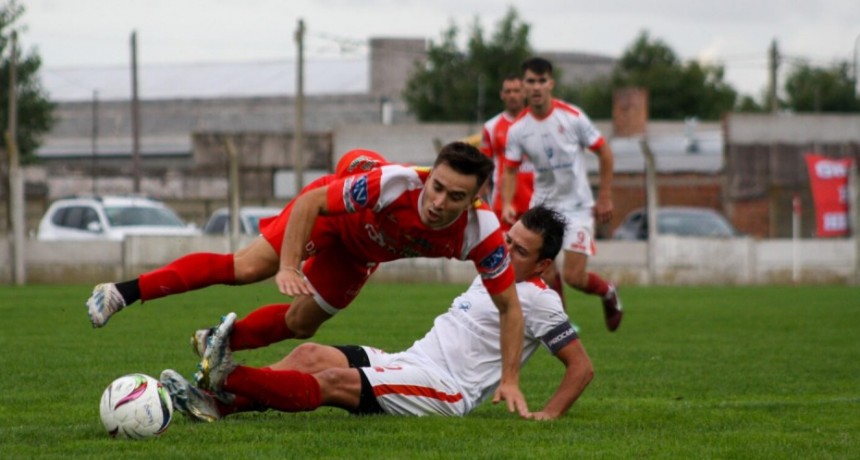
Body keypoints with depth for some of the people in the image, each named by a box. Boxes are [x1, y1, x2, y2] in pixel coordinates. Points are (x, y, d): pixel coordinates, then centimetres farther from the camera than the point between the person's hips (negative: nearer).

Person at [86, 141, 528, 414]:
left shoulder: (482, 233, -36)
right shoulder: (392, 184, -45)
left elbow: (509, 306, -25)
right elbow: (311, 202, -34)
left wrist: (509, 380, -30)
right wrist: (288, 266, -40)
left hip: (363, 252, 4)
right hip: (331, 212, -4)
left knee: (300, 324, 10)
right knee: (247, 267, -14)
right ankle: (121, 293, -7)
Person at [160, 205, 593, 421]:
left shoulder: (538, 300, -4)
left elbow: (582, 366, -7)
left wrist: (549, 415, -16)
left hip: (444, 391, -9)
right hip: (410, 363, 9)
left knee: (333, 380, -25)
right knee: (310, 354, -11)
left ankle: (226, 376, -34)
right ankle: (218, 403, -28)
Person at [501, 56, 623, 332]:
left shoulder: (572, 116, -13)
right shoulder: (517, 129, -4)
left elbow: (604, 152, -4)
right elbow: (510, 171, 4)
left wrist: (605, 198, -5)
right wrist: (507, 204, -15)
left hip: (577, 206, -4)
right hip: (542, 205, 4)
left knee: (574, 277, -10)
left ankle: (609, 293, 21)